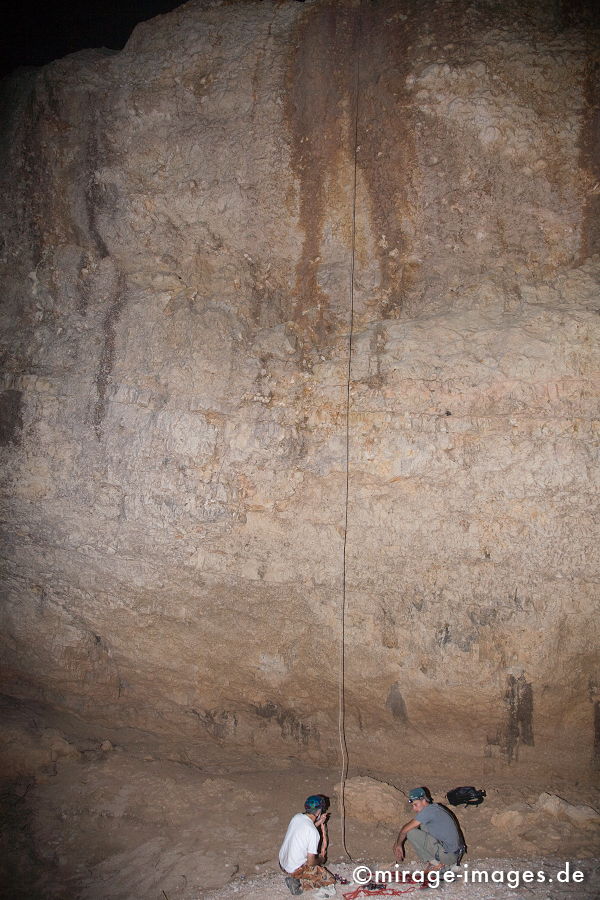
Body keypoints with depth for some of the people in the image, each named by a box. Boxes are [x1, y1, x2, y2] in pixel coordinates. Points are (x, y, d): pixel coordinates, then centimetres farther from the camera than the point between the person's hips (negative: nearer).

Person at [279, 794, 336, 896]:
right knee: (329, 880, 4)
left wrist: (318, 823, 9)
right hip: (295, 869, -8)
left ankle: (297, 880, 10)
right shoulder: (314, 832, -26)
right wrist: (321, 859, 1)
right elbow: (311, 862, -20)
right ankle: (300, 884, -5)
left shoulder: (296, 817, -5)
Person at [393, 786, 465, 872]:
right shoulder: (435, 808, 14)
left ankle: (434, 862, -1)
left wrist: (398, 844, 6)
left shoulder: (428, 810, -14)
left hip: (448, 855, -9)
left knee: (411, 833, -12)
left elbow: (405, 829, -11)